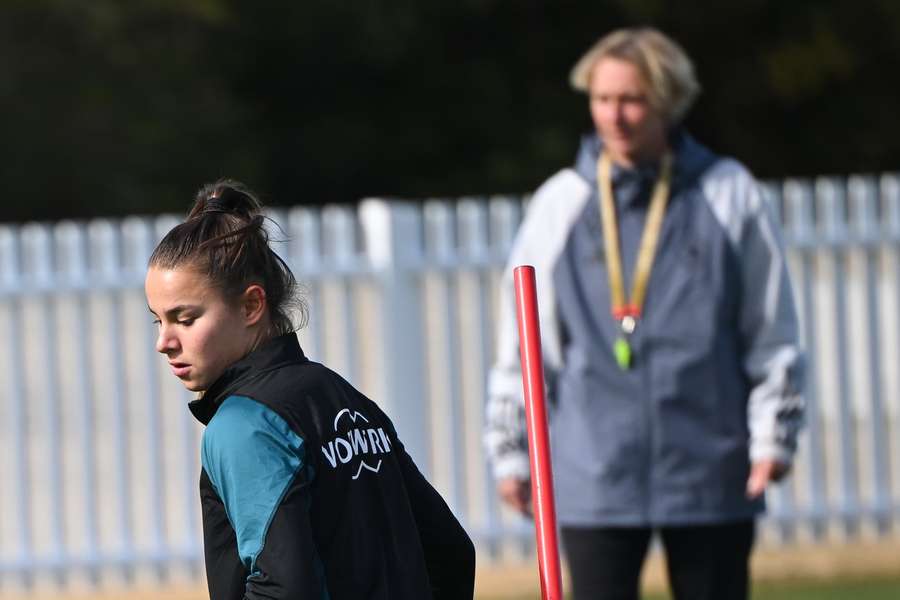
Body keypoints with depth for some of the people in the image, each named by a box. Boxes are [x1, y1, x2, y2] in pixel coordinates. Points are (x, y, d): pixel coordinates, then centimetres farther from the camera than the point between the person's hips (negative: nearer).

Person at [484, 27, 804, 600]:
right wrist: (512, 450, 9)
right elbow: (521, 343, 11)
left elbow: (772, 332, 6)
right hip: (594, 475, 0)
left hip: (711, 474, 0)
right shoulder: (560, 204, 5)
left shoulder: (729, 196, 2)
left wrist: (772, 436, 0)